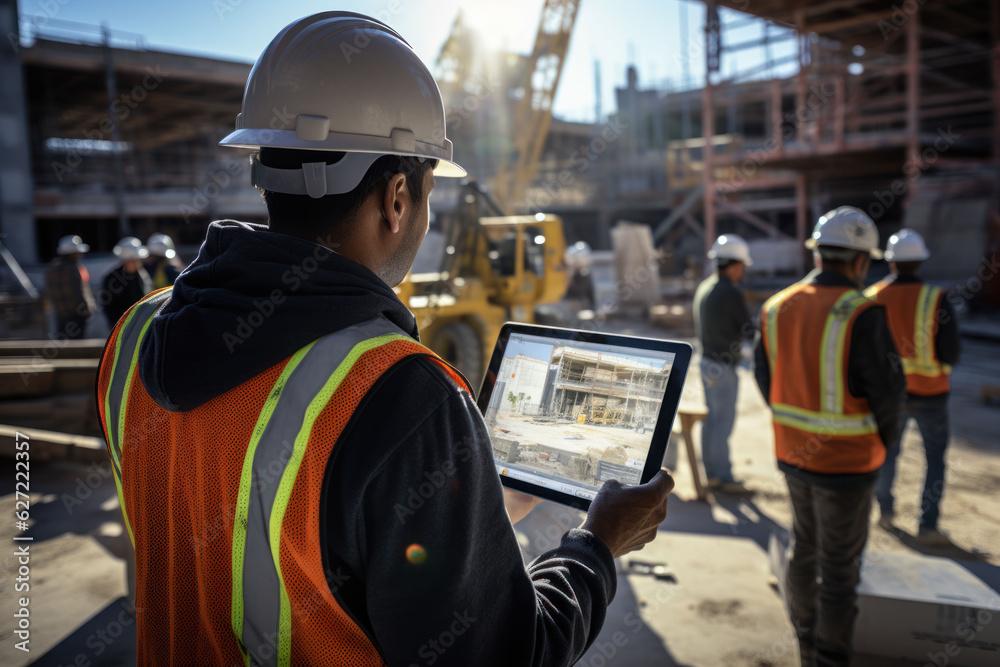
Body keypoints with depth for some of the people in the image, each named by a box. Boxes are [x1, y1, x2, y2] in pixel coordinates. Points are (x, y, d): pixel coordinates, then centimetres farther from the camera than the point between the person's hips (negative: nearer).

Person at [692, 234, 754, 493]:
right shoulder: (732, 294, -19)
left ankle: (711, 473, 25)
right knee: (723, 423, 0)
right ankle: (724, 478, 10)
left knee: (712, 419, 16)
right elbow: (749, 331, -13)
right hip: (723, 368, -9)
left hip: (707, 362, 9)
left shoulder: (703, 288, 8)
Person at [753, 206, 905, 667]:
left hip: (793, 453, 6)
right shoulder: (861, 315, -20)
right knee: (840, 565, 9)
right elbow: (887, 392, -15)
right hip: (846, 461, -6)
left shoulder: (776, 307, -2)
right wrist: (884, 441, 4)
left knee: (804, 548, 22)